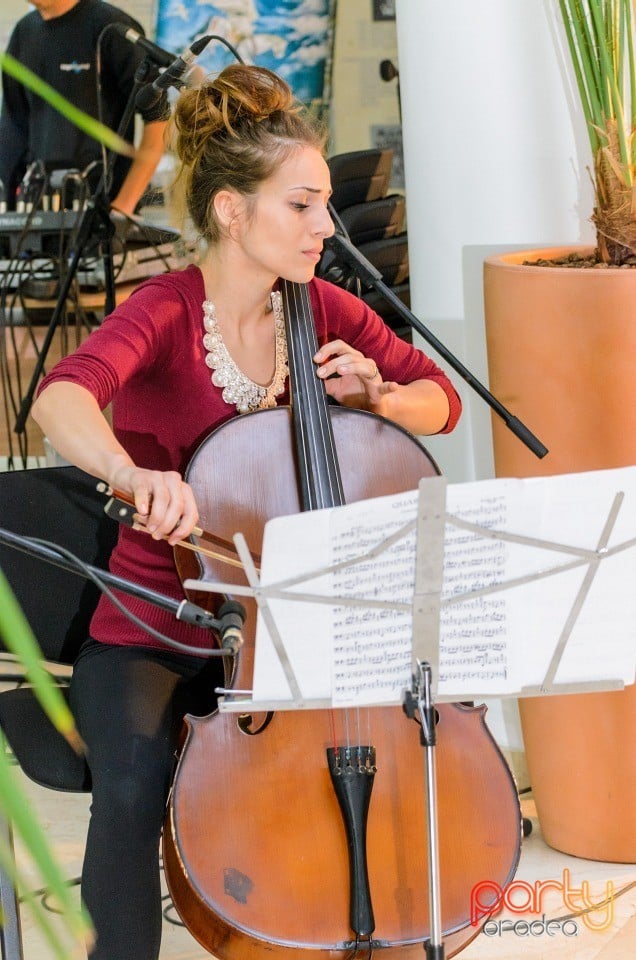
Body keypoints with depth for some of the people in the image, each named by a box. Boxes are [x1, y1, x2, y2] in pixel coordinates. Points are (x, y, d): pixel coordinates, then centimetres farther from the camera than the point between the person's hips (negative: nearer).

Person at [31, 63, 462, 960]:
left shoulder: (324, 312, 2)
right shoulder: (166, 313, -15)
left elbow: (442, 398, 12)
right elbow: (63, 399, -35)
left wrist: (377, 397, -10)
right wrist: (137, 474, -56)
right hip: (152, 633, -4)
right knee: (134, 783, -32)